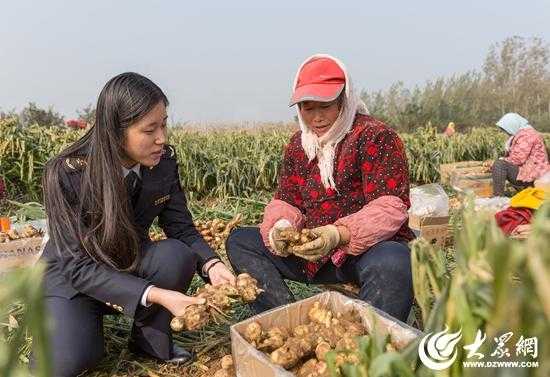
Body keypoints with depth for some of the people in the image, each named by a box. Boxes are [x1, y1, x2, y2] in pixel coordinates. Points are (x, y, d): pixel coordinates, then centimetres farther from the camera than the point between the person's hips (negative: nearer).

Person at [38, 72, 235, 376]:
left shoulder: (164, 161, -15)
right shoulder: (66, 174, -27)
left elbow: (181, 227, -9)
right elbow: (79, 266, -29)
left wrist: (210, 263, -31)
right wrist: (156, 295, -41)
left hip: (131, 264, 4)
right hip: (71, 276, -3)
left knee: (177, 255, -29)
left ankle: (150, 337, -3)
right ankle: (88, 319, 7)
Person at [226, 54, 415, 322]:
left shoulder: (375, 136, -8)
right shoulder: (298, 144, 11)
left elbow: (389, 207, -17)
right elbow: (285, 202, 8)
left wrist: (340, 235, -32)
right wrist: (281, 225, -17)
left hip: (367, 247, -5)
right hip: (313, 251, 6)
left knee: (393, 264, -40)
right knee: (239, 241, -4)